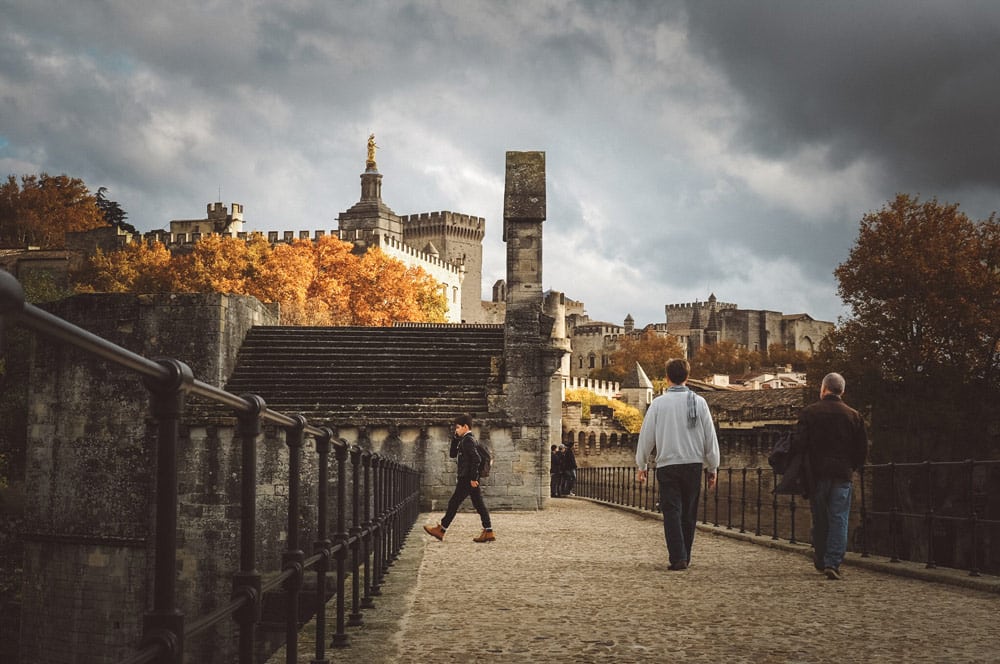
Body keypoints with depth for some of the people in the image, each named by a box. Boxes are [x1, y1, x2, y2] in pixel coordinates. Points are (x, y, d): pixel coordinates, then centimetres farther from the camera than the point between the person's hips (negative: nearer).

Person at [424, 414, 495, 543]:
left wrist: (473, 478, -24)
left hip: (467, 479, -10)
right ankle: (488, 532, 3)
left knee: (454, 503, -3)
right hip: (471, 479, 10)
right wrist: (456, 438, 12)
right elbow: (453, 454, 24)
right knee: (479, 504, 6)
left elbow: (476, 459, -24)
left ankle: (440, 530, 4)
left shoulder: (468, 440, -13)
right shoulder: (467, 440, 18)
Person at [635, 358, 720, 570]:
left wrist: (641, 466, 13)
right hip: (694, 464, 2)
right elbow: (710, 437, 4)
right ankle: (685, 557, 17)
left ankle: (678, 558, -13)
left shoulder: (659, 403, -2)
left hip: (667, 465, -2)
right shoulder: (698, 402, 1)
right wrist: (713, 467, 12)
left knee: (672, 512, -2)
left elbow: (646, 435, 2)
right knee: (688, 513, 11)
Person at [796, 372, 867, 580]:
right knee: (839, 520, -1)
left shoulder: (809, 412, -3)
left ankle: (821, 560, 23)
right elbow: (862, 449, 5)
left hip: (817, 474, 0)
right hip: (842, 475, 0)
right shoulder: (853, 416, 3)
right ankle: (833, 563, -11)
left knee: (819, 519, 13)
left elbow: (800, 442, -8)